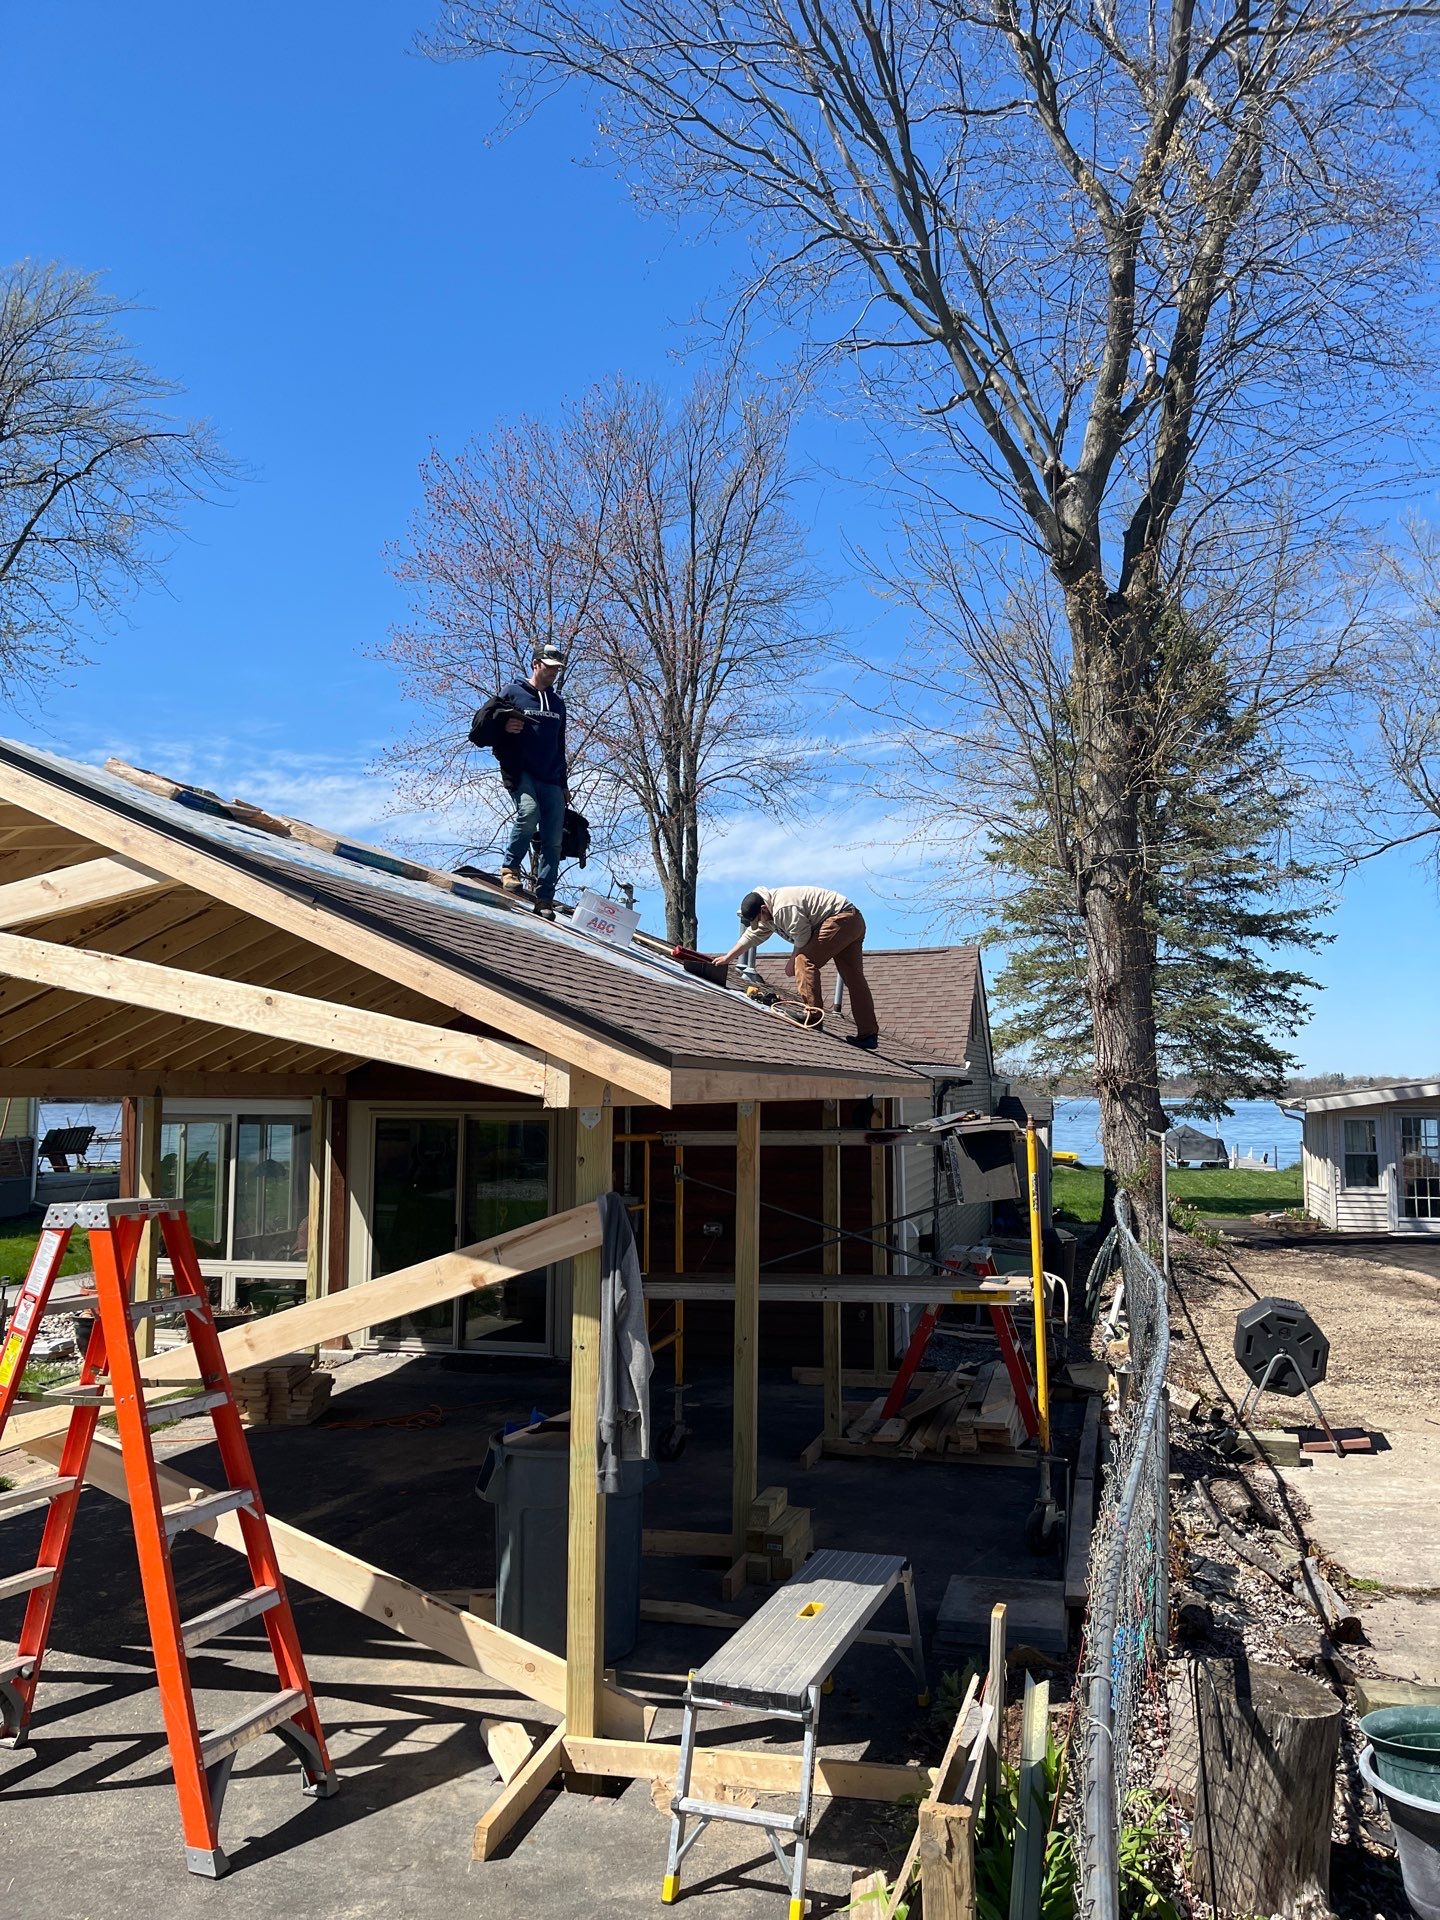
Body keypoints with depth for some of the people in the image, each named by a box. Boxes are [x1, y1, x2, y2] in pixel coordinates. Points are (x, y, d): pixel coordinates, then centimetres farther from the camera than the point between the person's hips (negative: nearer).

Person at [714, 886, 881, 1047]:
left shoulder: (783, 908, -22)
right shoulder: (768, 912, 12)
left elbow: (802, 938, -19)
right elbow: (751, 936, 24)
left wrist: (793, 963, -3)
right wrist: (728, 958, 29)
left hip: (841, 918, -11)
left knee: (805, 960, -17)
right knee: (854, 979, 8)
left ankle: (813, 1016, -18)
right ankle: (868, 1034, 8)